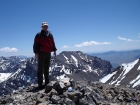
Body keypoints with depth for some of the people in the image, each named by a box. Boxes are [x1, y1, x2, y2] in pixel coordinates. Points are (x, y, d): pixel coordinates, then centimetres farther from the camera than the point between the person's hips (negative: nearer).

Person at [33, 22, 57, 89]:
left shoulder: (50, 35, 14)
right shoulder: (39, 35, -2)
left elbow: (52, 43, 17)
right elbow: (36, 44, -7)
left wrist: (54, 50, 8)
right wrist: (36, 53, -14)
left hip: (48, 53, 6)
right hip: (41, 53, -6)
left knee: (46, 69, 12)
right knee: (40, 69, -4)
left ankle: (47, 82, 21)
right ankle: (40, 84, -1)